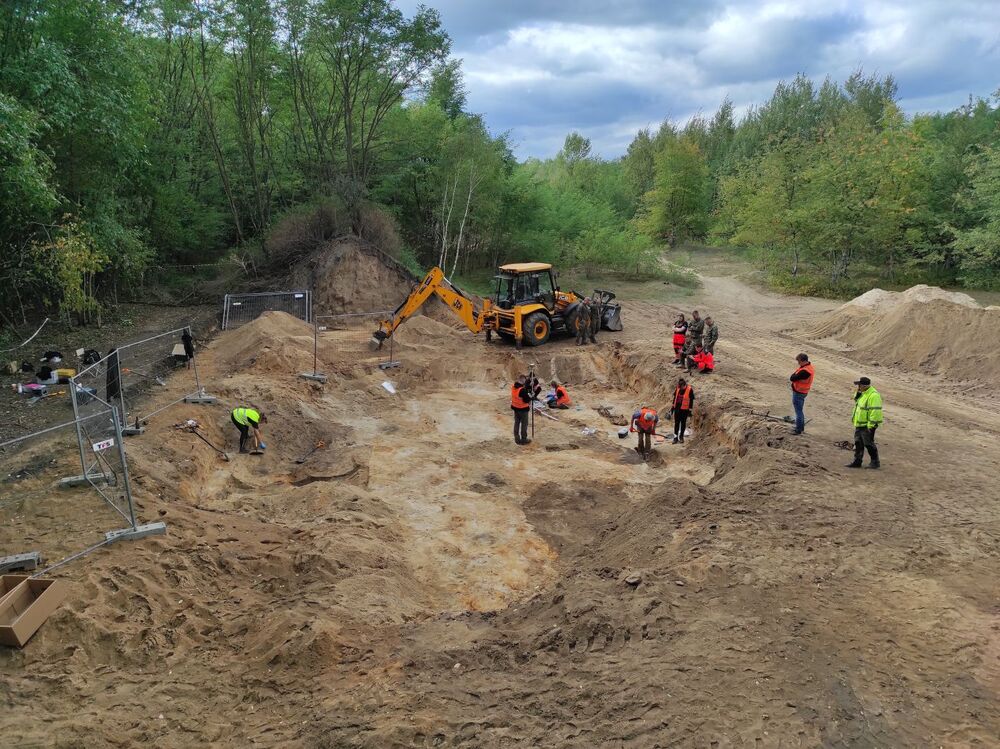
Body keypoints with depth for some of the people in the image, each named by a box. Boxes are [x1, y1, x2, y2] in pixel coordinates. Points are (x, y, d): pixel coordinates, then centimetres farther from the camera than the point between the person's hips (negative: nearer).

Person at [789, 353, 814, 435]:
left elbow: (792, 378, -25)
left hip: (798, 393, -10)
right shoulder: (809, 366, 4)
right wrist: (794, 377, -7)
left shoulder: (804, 371, -30)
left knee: (798, 411, 1)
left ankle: (798, 429, 11)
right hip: (802, 392, 10)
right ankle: (801, 427, 34)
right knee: (800, 410, 21)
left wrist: (795, 373, -9)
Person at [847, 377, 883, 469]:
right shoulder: (862, 394, 11)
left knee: (869, 444, -1)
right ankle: (857, 461, 21)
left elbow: (875, 411, -25)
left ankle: (875, 462, 12)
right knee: (858, 443, 13)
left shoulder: (873, 396, -21)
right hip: (859, 424, 10)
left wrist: (871, 425, -25)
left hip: (867, 425, -10)